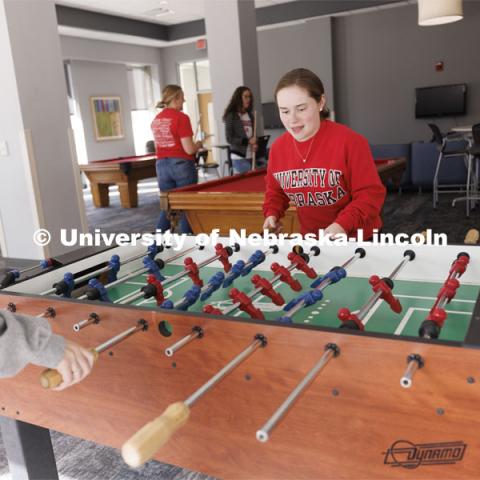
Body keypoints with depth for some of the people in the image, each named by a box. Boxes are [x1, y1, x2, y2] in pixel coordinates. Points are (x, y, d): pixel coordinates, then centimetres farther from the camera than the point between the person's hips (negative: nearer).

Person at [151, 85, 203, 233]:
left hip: (162, 166, 6)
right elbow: (189, 149, -15)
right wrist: (198, 145, 4)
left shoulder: (156, 120, 10)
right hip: (182, 166, -6)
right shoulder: (181, 117, -11)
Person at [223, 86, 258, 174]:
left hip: (251, 156, 6)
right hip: (239, 157, -6)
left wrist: (255, 144, -2)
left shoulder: (250, 115, 12)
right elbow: (229, 139, -10)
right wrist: (247, 141, -18)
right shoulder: (231, 116, -7)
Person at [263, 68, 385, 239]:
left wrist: (343, 224, -29)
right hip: (310, 238, 4)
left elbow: (371, 193, -16)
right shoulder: (277, 148, -3)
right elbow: (275, 190, 12)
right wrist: (272, 214, -6)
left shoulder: (350, 142, -17)